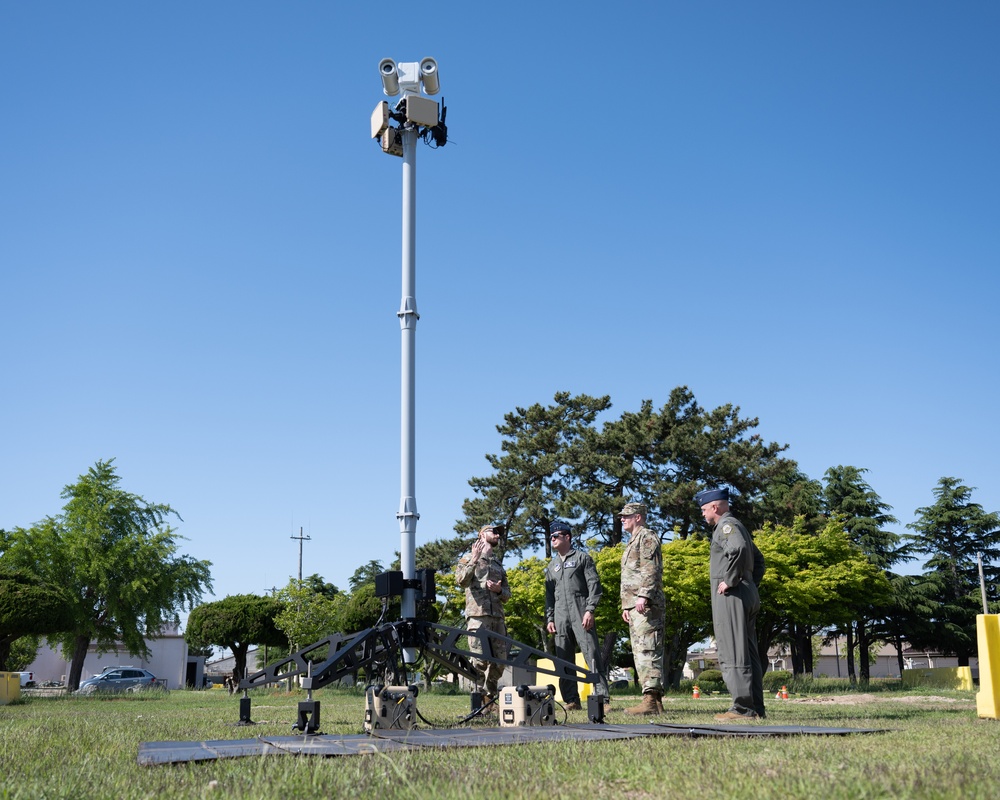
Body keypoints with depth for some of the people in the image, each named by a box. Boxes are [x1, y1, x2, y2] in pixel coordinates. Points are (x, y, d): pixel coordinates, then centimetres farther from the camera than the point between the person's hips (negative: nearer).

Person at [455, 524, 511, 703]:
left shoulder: (499, 564, 25)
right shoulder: (469, 558, 9)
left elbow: (507, 595, 22)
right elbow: (461, 581, -10)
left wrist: (499, 589, 0)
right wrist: (474, 559, -17)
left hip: (497, 617, 6)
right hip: (477, 615, -6)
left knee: (499, 661, 3)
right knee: (481, 660, -13)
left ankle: (490, 698, 14)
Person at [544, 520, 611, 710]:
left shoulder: (582, 558, 6)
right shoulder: (552, 565, 22)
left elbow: (594, 585, -2)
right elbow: (549, 594, 21)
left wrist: (590, 610, -13)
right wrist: (549, 619, 10)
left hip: (581, 614, -5)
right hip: (561, 617, 5)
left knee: (592, 654, -11)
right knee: (564, 659, 3)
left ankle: (601, 697, -12)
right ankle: (571, 700, 8)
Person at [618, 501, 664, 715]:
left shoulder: (647, 537, -4)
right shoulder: (633, 541, 26)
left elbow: (652, 570, -17)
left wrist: (643, 596, -26)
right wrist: (626, 605, 23)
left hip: (646, 606, -11)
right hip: (634, 606, 11)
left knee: (647, 650, -16)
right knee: (641, 651, 9)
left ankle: (651, 700, -21)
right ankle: (656, 701, 11)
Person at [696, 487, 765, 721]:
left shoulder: (727, 525, -9)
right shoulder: (738, 527, 22)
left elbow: (738, 548, -29)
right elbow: (759, 561, 28)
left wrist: (729, 580, -22)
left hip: (731, 596, -10)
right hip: (749, 595, 10)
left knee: (733, 654, -9)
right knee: (749, 654, 11)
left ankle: (743, 708, -9)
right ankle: (756, 708, 13)